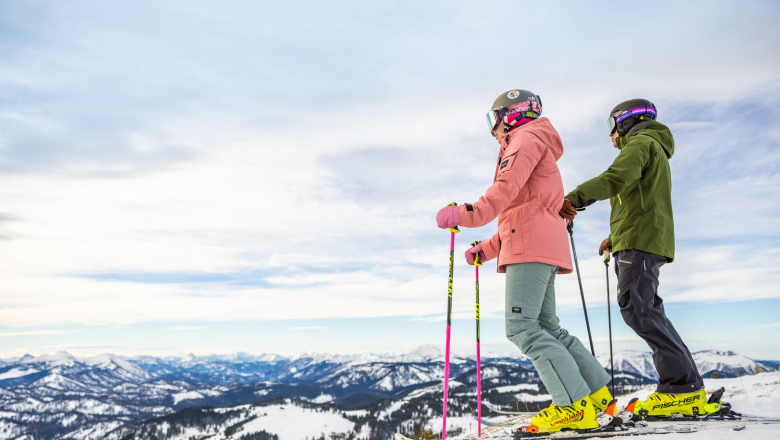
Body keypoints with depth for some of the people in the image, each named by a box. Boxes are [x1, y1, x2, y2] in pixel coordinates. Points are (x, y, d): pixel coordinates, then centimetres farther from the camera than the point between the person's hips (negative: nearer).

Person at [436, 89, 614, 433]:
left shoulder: (526, 139, 3)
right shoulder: (530, 148, 34)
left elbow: (508, 188, -19)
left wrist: (470, 214, -33)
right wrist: (485, 250, 27)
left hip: (531, 244, -10)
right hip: (544, 246, 10)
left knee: (521, 326, -16)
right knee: (546, 327, 10)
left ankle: (575, 405, -19)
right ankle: (597, 393, 12)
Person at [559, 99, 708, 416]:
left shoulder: (641, 142, -1)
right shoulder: (655, 151, 32)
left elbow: (615, 178, -23)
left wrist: (575, 197, -35)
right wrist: (615, 236, 41)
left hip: (640, 239, -10)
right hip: (645, 240, 10)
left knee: (637, 308, -16)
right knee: (645, 310, 6)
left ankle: (685, 386, -16)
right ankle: (680, 388, 6)